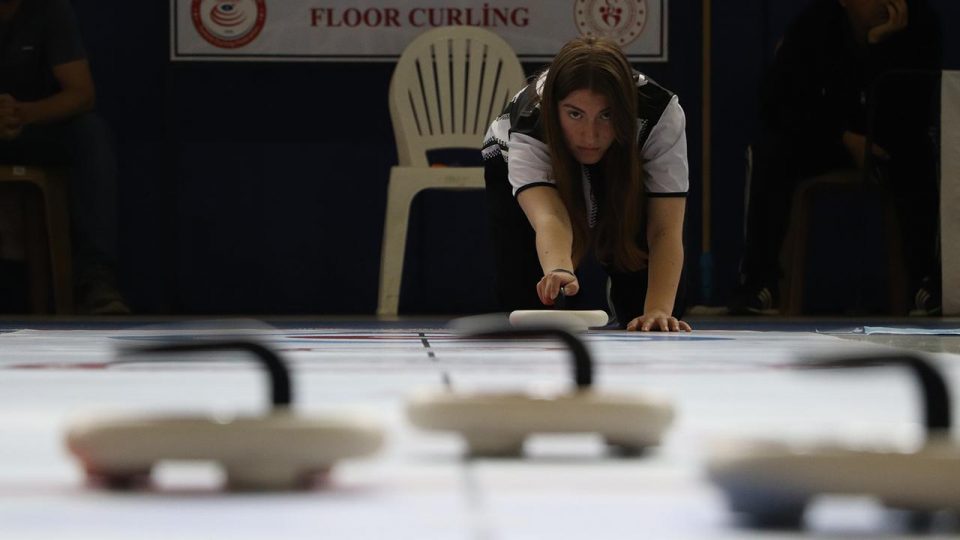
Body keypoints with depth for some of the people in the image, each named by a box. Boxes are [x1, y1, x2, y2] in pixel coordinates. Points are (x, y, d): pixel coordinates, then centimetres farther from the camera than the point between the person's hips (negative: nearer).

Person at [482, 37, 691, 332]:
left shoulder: (661, 113, -41)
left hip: (626, 169, 2)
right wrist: (559, 270, -85)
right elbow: (548, 218, -62)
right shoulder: (528, 123, -45)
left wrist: (658, 310, -59)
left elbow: (665, 230, -43)